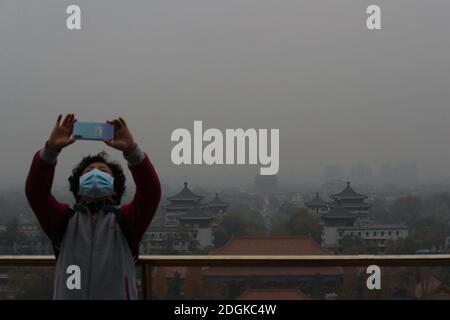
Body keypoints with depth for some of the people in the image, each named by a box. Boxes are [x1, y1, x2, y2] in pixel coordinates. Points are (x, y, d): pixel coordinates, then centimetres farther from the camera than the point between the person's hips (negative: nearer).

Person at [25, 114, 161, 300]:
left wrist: (132, 150, -22)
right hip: (69, 295, 1)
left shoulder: (125, 220, 8)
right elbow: (35, 191, -3)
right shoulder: (65, 220, 11)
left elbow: (151, 192, -8)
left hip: (118, 295, -1)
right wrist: (51, 149, -17)